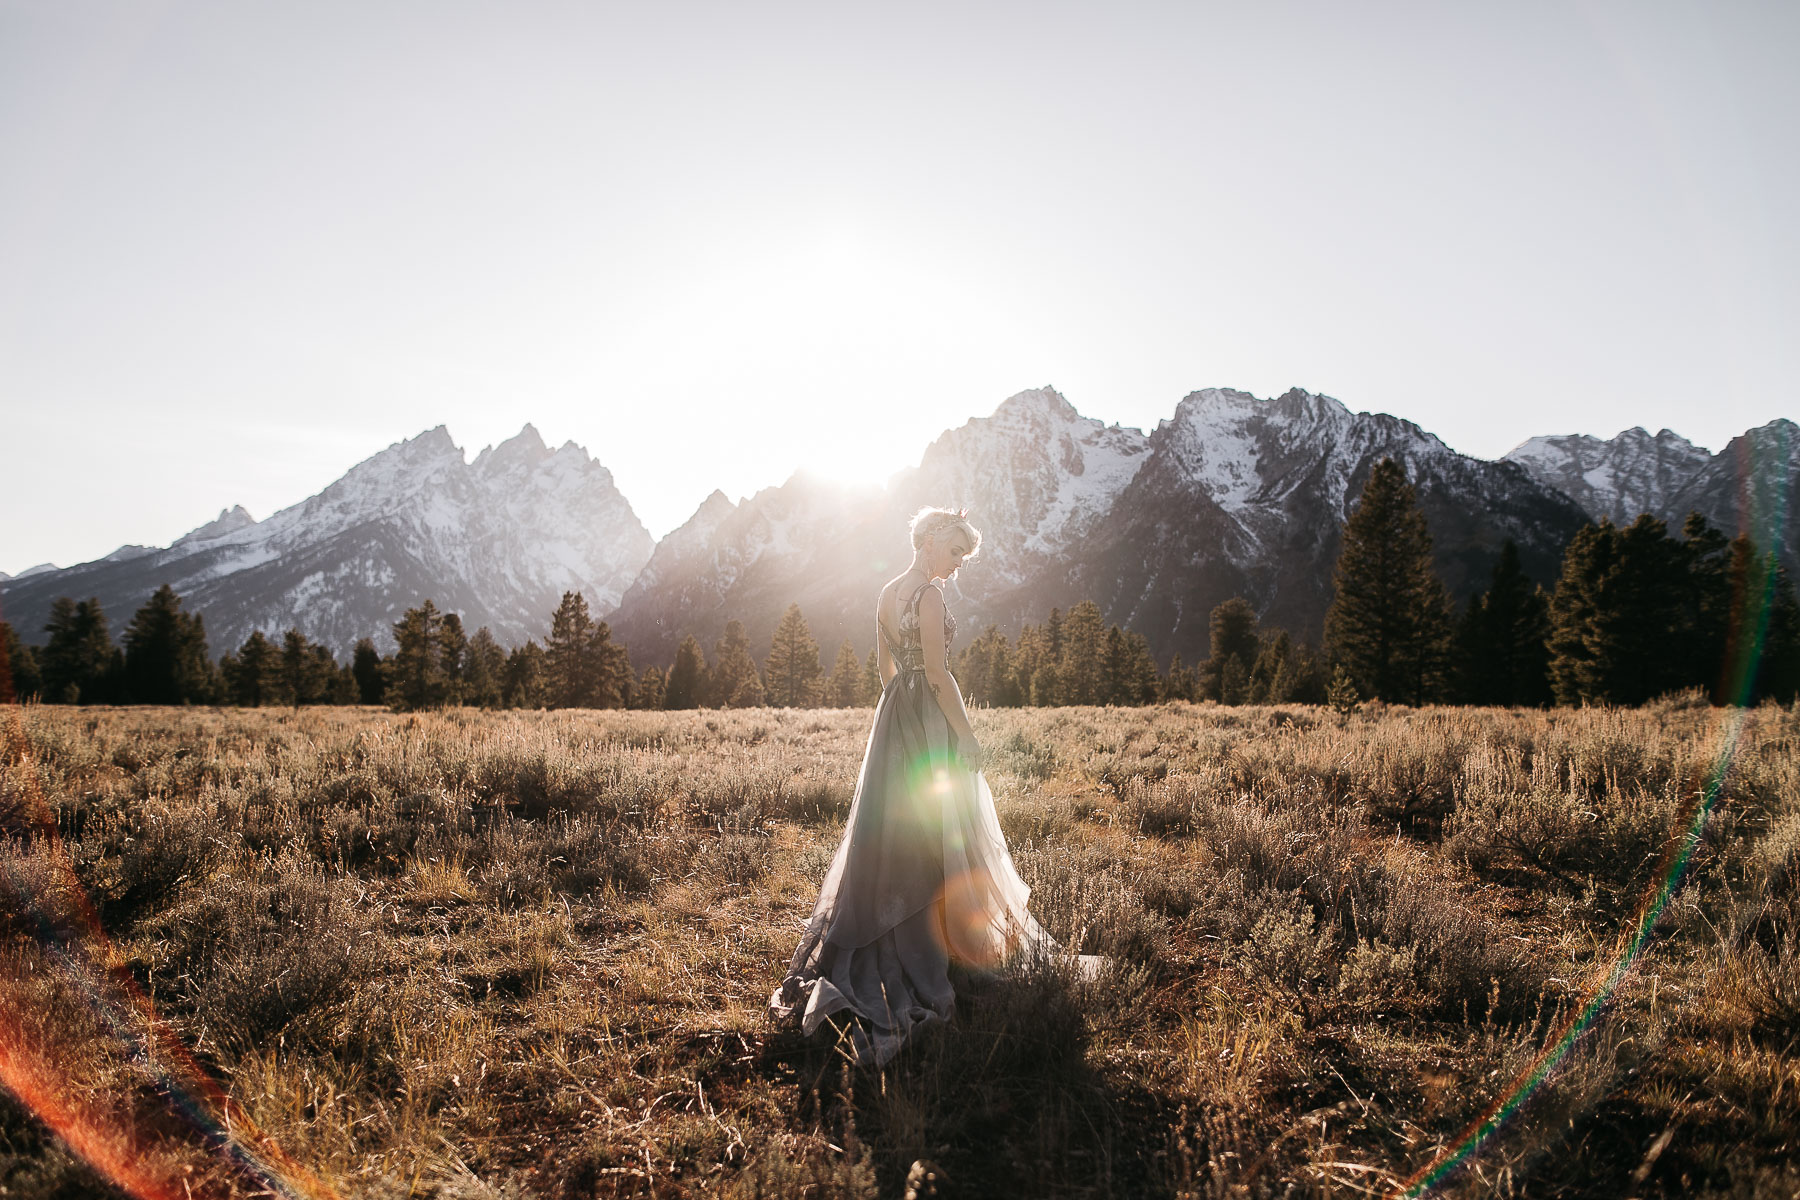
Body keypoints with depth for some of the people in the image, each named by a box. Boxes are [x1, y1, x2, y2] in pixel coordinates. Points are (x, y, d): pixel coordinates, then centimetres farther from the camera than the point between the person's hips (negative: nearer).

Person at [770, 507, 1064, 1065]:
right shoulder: (929, 594, -16)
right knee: (934, 835, 2)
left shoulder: (887, 593, 10)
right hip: (930, 723, -8)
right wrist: (967, 734, -13)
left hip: (893, 715, 8)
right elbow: (939, 673, -19)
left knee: (887, 834, 14)